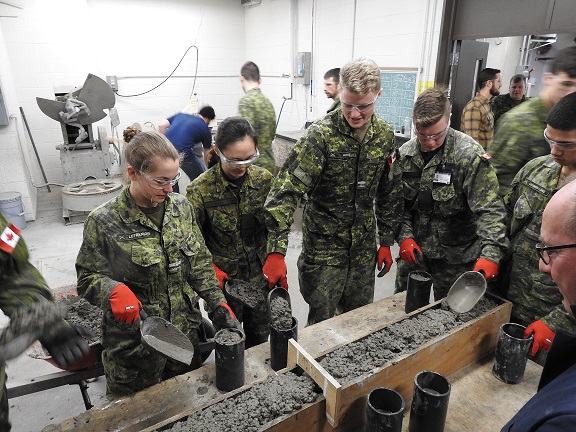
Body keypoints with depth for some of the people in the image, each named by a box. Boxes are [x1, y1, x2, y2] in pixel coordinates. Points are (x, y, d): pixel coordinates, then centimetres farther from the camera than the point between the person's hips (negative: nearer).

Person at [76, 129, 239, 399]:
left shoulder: (181, 207, -1)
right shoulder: (103, 222, -15)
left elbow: (200, 264, 3)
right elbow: (88, 278, -9)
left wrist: (218, 305, -5)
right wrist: (114, 291, -30)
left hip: (186, 332, 4)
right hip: (133, 343, -4)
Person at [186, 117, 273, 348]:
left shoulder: (264, 179, -7)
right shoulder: (200, 190, -17)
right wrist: (211, 269, -19)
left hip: (261, 277, 3)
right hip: (224, 281, -3)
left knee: (260, 338, 22)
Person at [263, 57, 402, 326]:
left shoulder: (385, 135, -1)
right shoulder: (321, 135, -18)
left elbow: (389, 192, 8)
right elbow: (286, 191, -25)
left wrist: (386, 241, 9)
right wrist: (276, 251, -31)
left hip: (364, 246, 5)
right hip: (324, 245, -5)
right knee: (321, 322, 8)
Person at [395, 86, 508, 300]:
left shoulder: (470, 154, -16)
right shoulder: (405, 154, -3)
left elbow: (489, 210, -20)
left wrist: (490, 254, -32)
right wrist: (405, 237, -9)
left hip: (455, 257, -3)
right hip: (414, 250, 4)